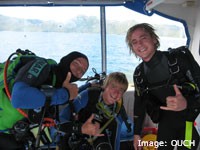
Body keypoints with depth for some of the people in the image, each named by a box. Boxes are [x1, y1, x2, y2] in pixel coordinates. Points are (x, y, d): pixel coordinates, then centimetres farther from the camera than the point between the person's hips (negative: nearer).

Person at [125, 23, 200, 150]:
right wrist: (137, 133, 9)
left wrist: (187, 103, -38)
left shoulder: (179, 57, -19)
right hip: (166, 121, 4)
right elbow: (139, 103, 6)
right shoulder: (139, 74, -3)